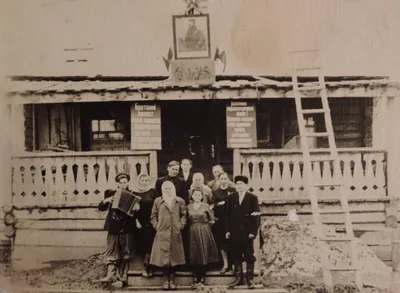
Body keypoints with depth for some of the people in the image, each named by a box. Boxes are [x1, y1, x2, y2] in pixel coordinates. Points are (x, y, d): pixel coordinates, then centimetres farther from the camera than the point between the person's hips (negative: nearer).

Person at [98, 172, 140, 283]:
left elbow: (137, 205, -6)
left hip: (127, 227, -1)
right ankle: (110, 274, -4)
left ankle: (122, 273, 15)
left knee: (125, 251, 6)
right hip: (113, 227, 1)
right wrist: (106, 200, -13)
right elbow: (101, 208, 6)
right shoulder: (110, 193, 7)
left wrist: (137, 208, -29)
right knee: (112, 250, -2)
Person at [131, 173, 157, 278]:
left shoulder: (152, 191, 0)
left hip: (150, 222, -1)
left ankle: (146, 266, 4)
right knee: (142, 243, 3)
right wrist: (136, 220, -6)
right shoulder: (134, 192, 4)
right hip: (139, 222, 2)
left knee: (149, 243, -5)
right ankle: (148, 266, 13)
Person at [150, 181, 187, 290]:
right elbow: (153, 216, 10)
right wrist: (157, 226, -1)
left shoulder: (180, 201, 5)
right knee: (163, 256, -1)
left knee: (175, 256, 4)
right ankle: (166, 280, 8)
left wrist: (180, 225, -1)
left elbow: (184, 215, 9)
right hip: (162, 233, 0)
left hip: (175, 233, 1)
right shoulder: (157, 201, 5)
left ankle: (172, 280, 13)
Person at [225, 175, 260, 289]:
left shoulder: (253, 198, 0)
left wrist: (253, 231, -11)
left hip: (247, 232, -2)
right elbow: (228, 215, 7)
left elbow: (256, 216, -4)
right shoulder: (231, 197, 7)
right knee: (236, 257, 6)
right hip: (234, 232, 2)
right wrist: (227, 230, -1)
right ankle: (238, 278, 15)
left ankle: (250, 279, 12)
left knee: (249, 257, 5)